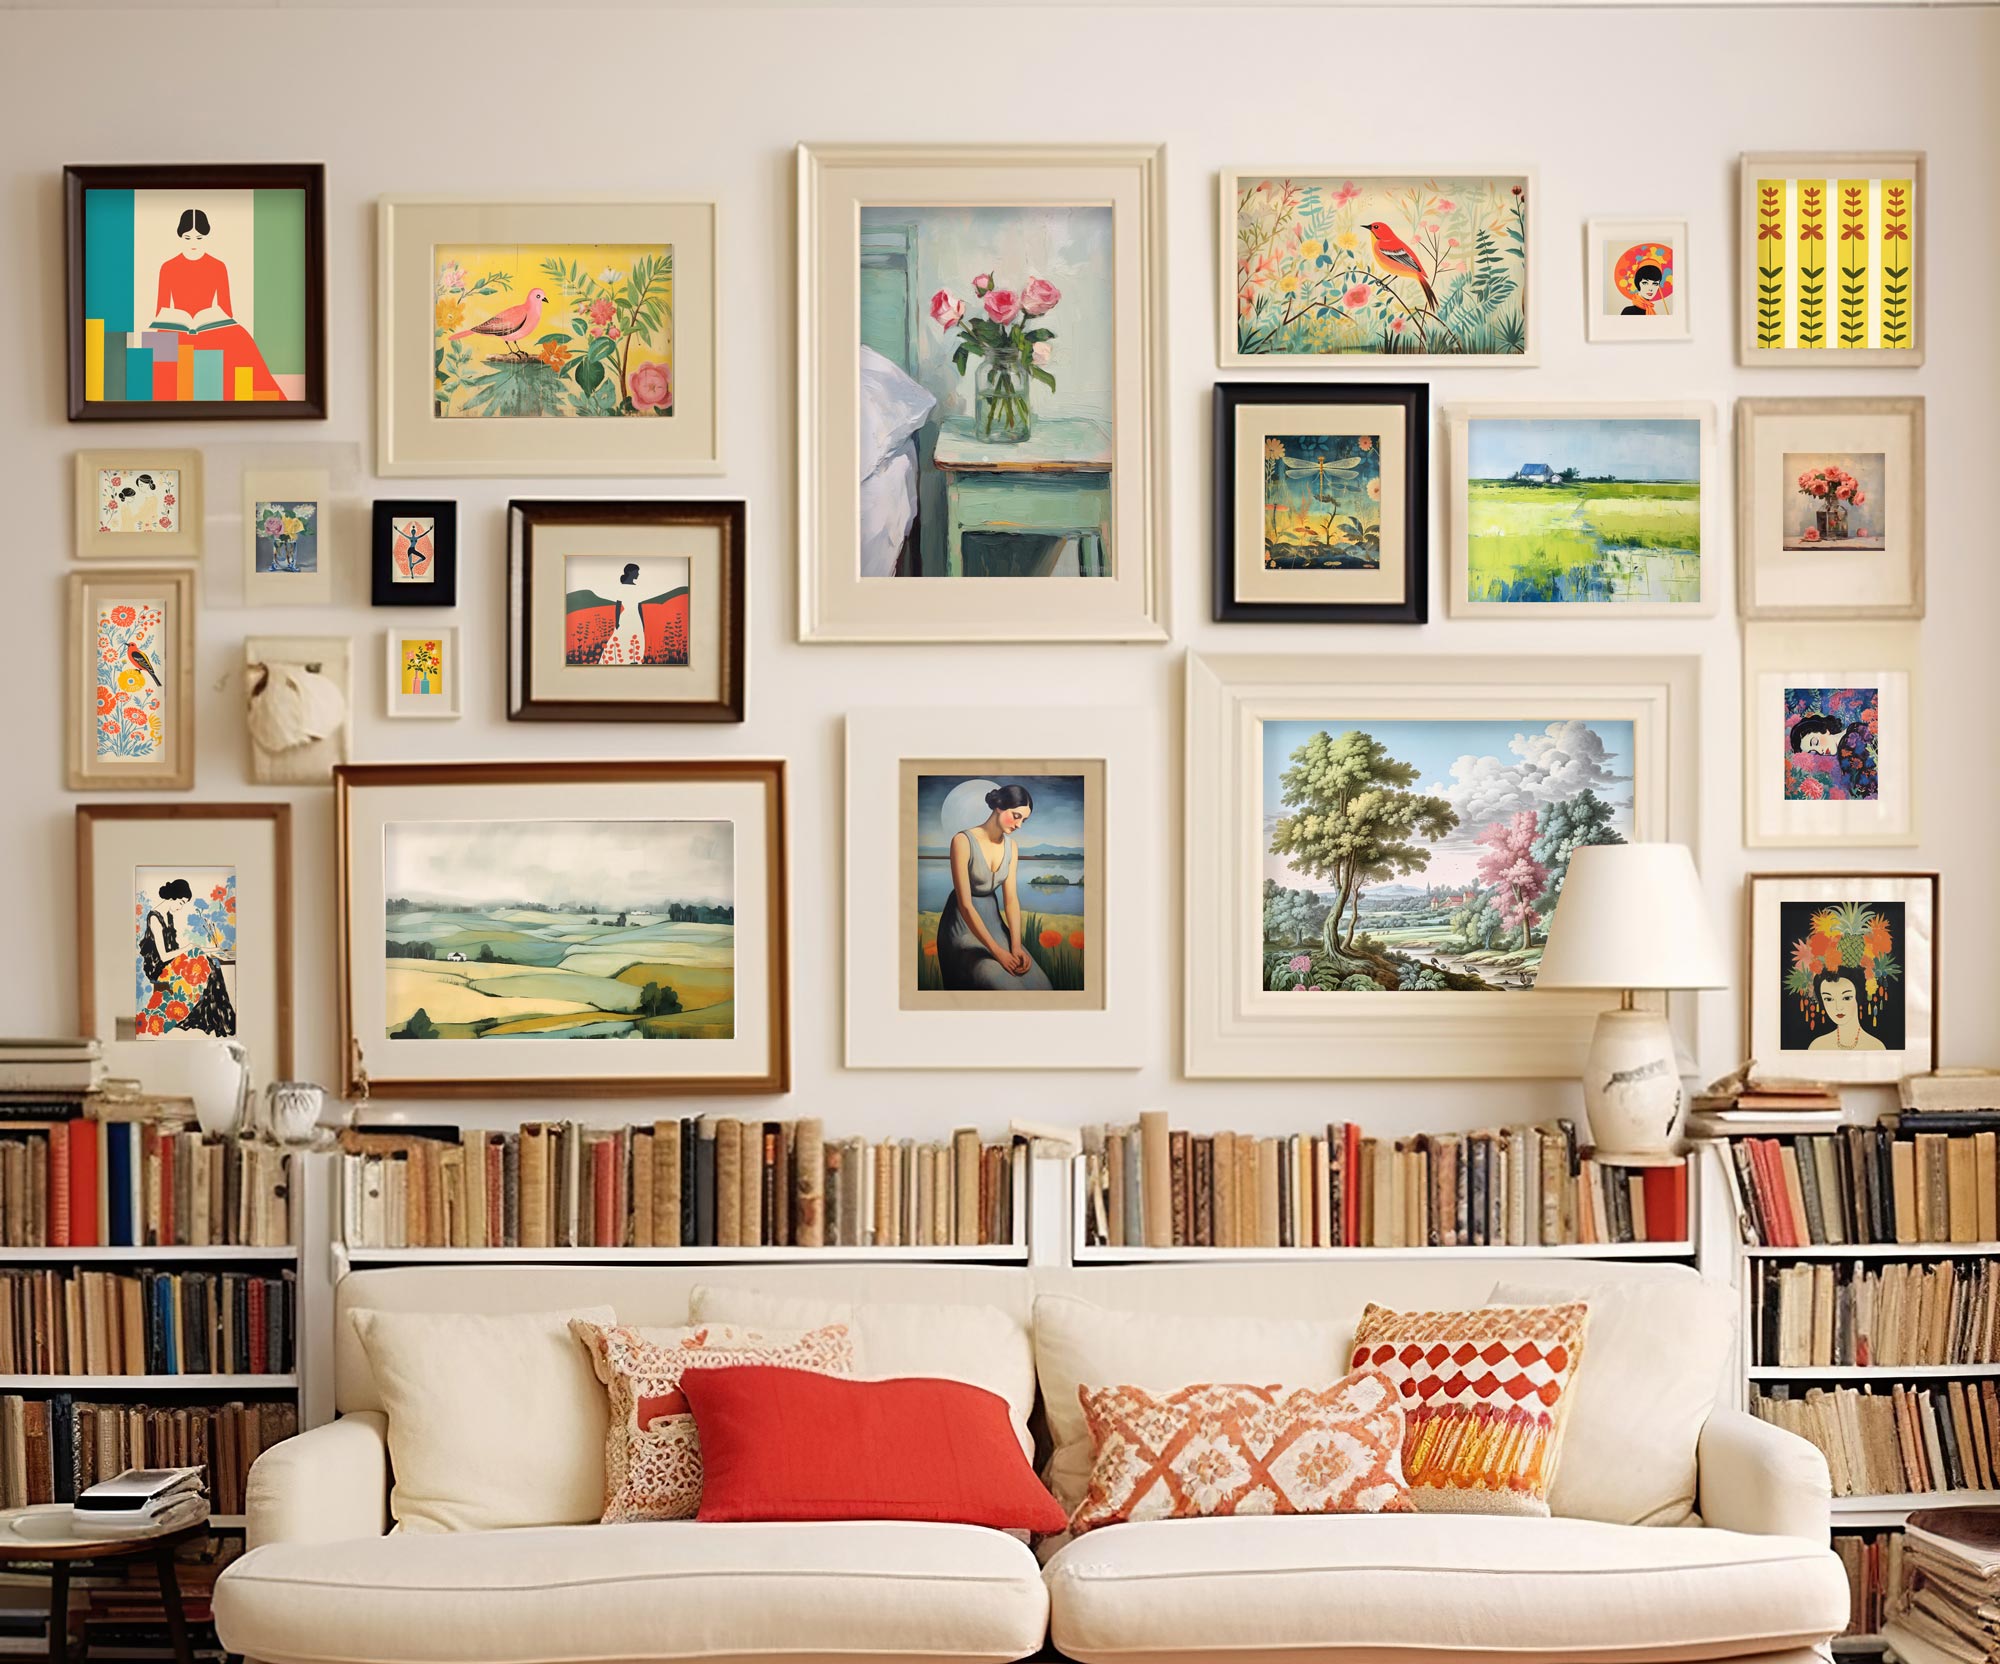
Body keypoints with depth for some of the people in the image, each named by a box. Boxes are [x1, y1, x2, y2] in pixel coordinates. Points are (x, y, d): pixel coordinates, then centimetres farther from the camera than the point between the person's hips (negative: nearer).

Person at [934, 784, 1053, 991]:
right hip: (964, 926, -6)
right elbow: (965, 904, -21)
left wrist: (1016, 946, -15)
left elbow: (1011, 898, -1)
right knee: (1006, 985, -27)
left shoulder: (1010, 846, 4)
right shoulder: (963, 841, -18)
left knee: (1040, 983, -12)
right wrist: (997, 951, -25)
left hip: (994, 922, 6)